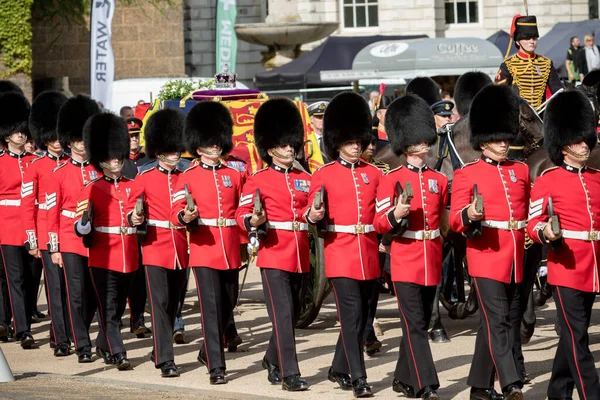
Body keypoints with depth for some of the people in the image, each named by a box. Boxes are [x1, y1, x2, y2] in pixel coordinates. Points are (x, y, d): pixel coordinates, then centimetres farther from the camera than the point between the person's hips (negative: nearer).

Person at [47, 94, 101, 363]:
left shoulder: (101, 170, 4)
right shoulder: (60, 173, 0)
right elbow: (52, 212, 0)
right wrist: (54, 248, -3)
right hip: (71, 241, -2)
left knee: (93, 294, 10)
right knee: (76, 294, -4)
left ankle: (79, 332, 31)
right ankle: (82, 346, 2)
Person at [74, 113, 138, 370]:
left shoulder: (132, 187, 9)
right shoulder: (91, 190, -3)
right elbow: (82, 230, -8)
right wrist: (84, 220, -30)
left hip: (129, 259, 5)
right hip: (103, 259, -4)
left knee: (117, 307, 14)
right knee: (108, 308, -6)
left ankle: (103, 346, 31)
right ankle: (117, 354, -5)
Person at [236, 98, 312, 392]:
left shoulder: (305, 179, 12)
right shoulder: (257, 180, -2)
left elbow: (310, 211, 15)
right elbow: (242, 214, -4)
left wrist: (313, 216, -7)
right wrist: (253, 222, -25)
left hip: (300, 257, 6)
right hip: (274, 256, -5)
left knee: (293, 315, 14)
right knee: (283, 316, -10)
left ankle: (273, 361, 34)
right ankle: (289, 374, -9)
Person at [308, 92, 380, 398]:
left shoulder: (374, 173, 9)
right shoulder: (323, 175, 0)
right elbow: (312, 216, 0)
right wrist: (314, 216, -20)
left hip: (368, 255, 4)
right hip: (340, 254, -4)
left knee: (360, 316, 11)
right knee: (352, 316, -11)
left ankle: (339, 369, 27)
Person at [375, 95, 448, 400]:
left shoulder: (439, 180, 10)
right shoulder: (392, 179, -4)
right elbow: (379, 224, -7)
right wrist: (395, 216, -25)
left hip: (431, 263, 5)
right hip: (406, 263, -5)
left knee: (420, 324, 11)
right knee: (415, 325, -9)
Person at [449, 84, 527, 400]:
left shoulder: (521, 171, 14)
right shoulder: (466, 174, -1)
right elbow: (455, 220, -7)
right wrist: (469, 215, -28)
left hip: (515, 259, 6)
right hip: (487, 257, -6)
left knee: (509, 323, 9)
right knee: (497, 321, -14)